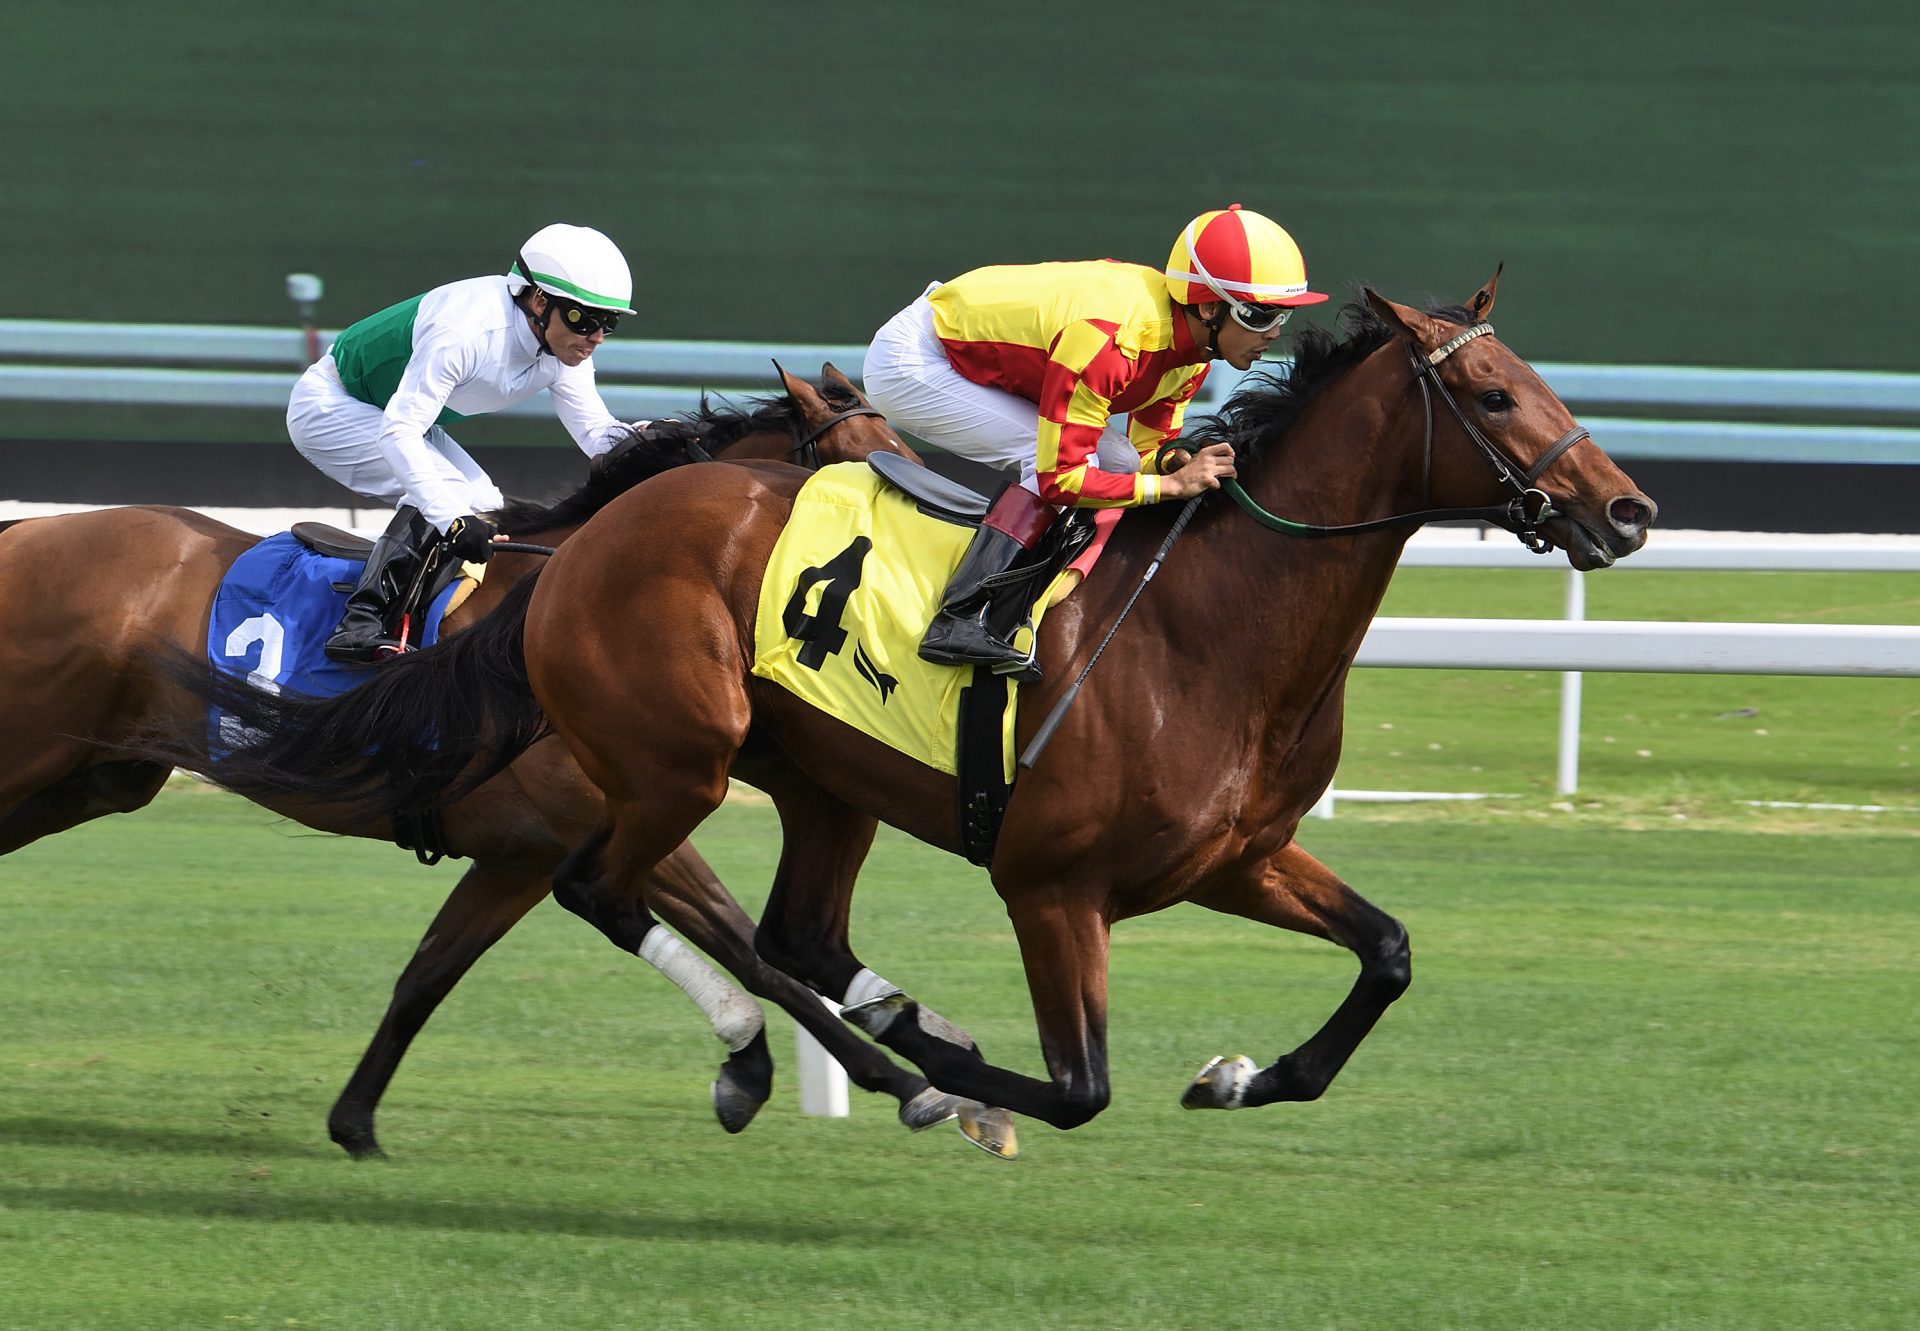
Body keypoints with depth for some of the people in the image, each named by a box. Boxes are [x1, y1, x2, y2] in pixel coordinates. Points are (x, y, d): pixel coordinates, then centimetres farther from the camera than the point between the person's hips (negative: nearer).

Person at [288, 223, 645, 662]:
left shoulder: (564, 350, -12)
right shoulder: (466, 332, -37)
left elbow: (596, 434, -7)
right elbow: (398, 432, -41)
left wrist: (636, 438, -32)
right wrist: (453, 520, -50)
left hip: (398, 414, 9)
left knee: (484, 510, -1)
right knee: (448, 496, -27)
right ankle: (361, 626, -31)